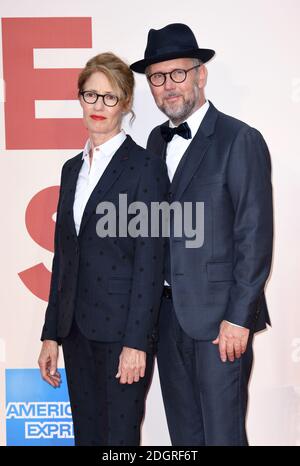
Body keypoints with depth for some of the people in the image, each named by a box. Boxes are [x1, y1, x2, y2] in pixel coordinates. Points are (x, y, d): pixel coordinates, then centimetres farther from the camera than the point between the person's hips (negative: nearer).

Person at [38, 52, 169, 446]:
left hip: (122, 331, -6)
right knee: (86, 435, 14)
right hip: (77, 330, 6)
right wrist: (51, 335, 12)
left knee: (120, 436, 2)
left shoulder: (145, 166, -7)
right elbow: (63, 257, 14)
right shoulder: (72, 169, 13)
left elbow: (149, 262, -12)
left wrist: (137, 343, -16)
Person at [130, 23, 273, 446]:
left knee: (222, 433, 2)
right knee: (183, 433, 17)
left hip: (218, 316, -6)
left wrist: (238, 317, -16)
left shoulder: (240, 140, -9)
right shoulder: (158, 140, 12)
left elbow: (254, 237, -13)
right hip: (168, 312, 7)